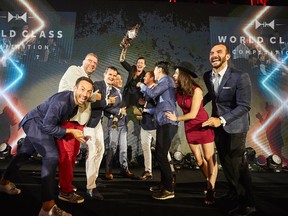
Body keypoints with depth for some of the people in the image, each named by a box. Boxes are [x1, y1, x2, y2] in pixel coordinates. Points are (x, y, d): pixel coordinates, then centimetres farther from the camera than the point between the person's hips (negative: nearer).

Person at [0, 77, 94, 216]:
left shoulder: (76, 101, -7)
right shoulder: (62, 101, -34)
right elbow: (47, 126, -29)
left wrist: (79, 131, 3)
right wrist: (71, 131, -24)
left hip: (38, 125, 10)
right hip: (34, 123, -9)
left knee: (24, 153, 24)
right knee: (51, 157, -20)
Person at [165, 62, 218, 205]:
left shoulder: (196, 90, -19)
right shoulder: (178, 91, -3)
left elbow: (193, 114, -19)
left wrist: (176, 119, -8)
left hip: (203, 125, -6)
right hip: (189, 128, 6)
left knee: (210, 158, 2)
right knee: (198, 159, 13)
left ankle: (211, 189, 12)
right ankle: (209, 183, 32)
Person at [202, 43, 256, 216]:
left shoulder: (240, 77, -19)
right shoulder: (208, 76, 0)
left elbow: (244, 106, -23)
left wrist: (222, 120, -32)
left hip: (235, 126, -6)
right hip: (218, 124, 7)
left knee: (238, 164, -1)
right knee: (226, 162, 18)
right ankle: (235, 192, 40)